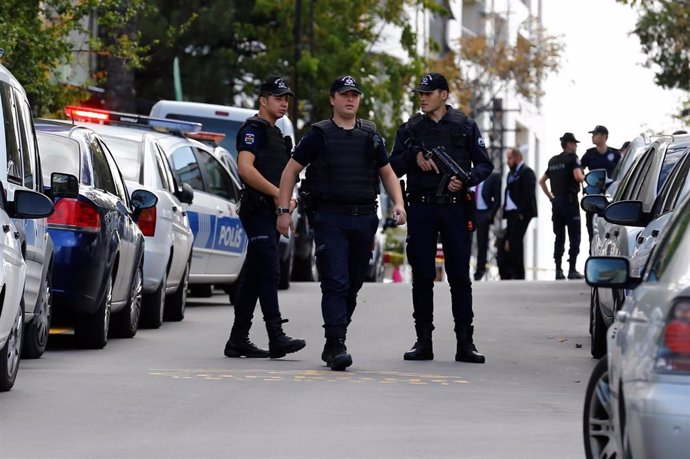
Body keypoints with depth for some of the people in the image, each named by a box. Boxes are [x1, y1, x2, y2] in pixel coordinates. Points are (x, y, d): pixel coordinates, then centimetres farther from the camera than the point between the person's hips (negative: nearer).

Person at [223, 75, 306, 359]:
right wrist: (278, 194, -19)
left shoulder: (275, 134, 24)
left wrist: (285, 202, 14)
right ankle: (276, 338, -21)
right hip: (258, 210, -10)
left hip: (271, 212, 10)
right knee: (269, 273, -16)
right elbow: (246, 168, -20)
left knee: (253, 277, 9)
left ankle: (238, 341, 10)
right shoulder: (253, 129, -7)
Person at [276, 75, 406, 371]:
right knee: (335, 283, -14)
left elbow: (387, 172, 21)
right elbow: (290, 171, 4)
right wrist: (284, 210, -4)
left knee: (353, 285, 9)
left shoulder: (371, 136, 14)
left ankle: (334, 343, 21)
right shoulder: (319, 135, 2)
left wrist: (398, 203, 4)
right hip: (329, 218, -5)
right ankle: (336, 347, -17)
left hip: (364, 219, 5)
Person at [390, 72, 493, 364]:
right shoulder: (410, 129, 11)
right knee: (422, 276, 3)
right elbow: (393, 167, 10)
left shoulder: (465, 126, 6)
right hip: (421, 209, 2)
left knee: (459, 275, -1)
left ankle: (465, 342, 1)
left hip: (456, 206, -2)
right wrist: (414, 156, -8)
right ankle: (423, 342, 8)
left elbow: (484, 164, 6)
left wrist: (466, 181, -12)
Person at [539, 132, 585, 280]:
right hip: (570, 201, -6)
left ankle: (558, 270, 5)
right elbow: (578, 176, -22)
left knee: (559, 238, 8)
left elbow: (542, 181, 18)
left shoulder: (553, 161, 15)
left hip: (556, 202, 6)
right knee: (574, 237, -2)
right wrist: (585, 177, -1)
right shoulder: (572, 158, -7)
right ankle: (572, 270, -5)